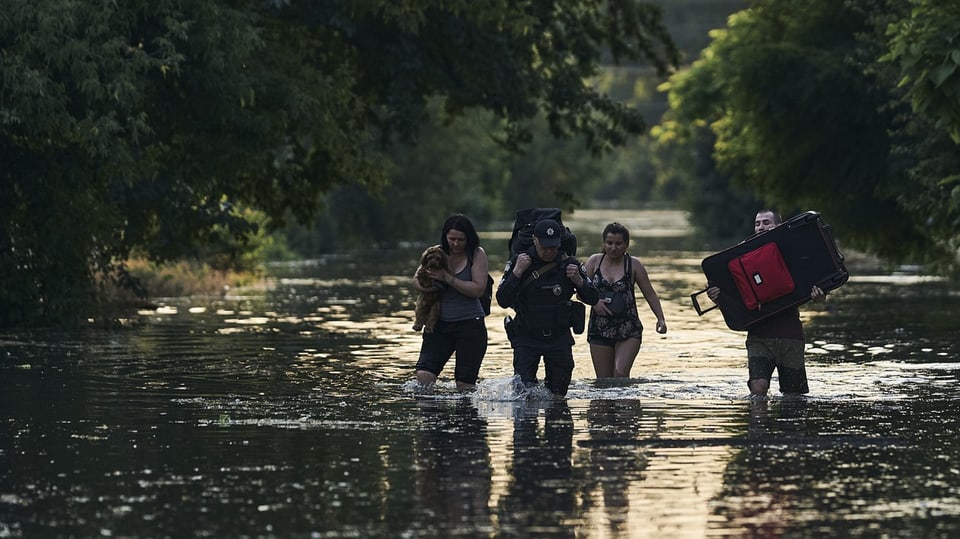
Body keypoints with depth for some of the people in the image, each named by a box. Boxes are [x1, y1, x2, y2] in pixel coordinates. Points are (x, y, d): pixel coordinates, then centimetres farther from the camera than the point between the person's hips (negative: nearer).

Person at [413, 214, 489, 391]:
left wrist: (448, 278, -17)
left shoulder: (477, 254, -3)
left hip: (470, 324, -3)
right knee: (423, 375, -12)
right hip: (440, 323, 3)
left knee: (465, 385, -2)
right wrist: (424, 286, -12)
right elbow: (416, 281, 12)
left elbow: (478, 289, -13)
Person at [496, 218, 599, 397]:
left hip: (559, 337, 1)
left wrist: (578, 281, -15)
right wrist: (517, 273, -22)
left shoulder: (568, 264, -3)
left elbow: (592, 299, 3)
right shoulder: (518, 262, -6)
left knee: (558, 395, 4)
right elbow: (503, 301, -12)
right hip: (526, 338, -1)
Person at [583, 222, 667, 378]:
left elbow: (650, 294, 2)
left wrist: (660, 319, -11)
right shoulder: (594, 261, 4)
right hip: (600, 329, 2)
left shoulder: (634, 265, 0)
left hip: (629, 331, -2)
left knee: (620, 373, -22)